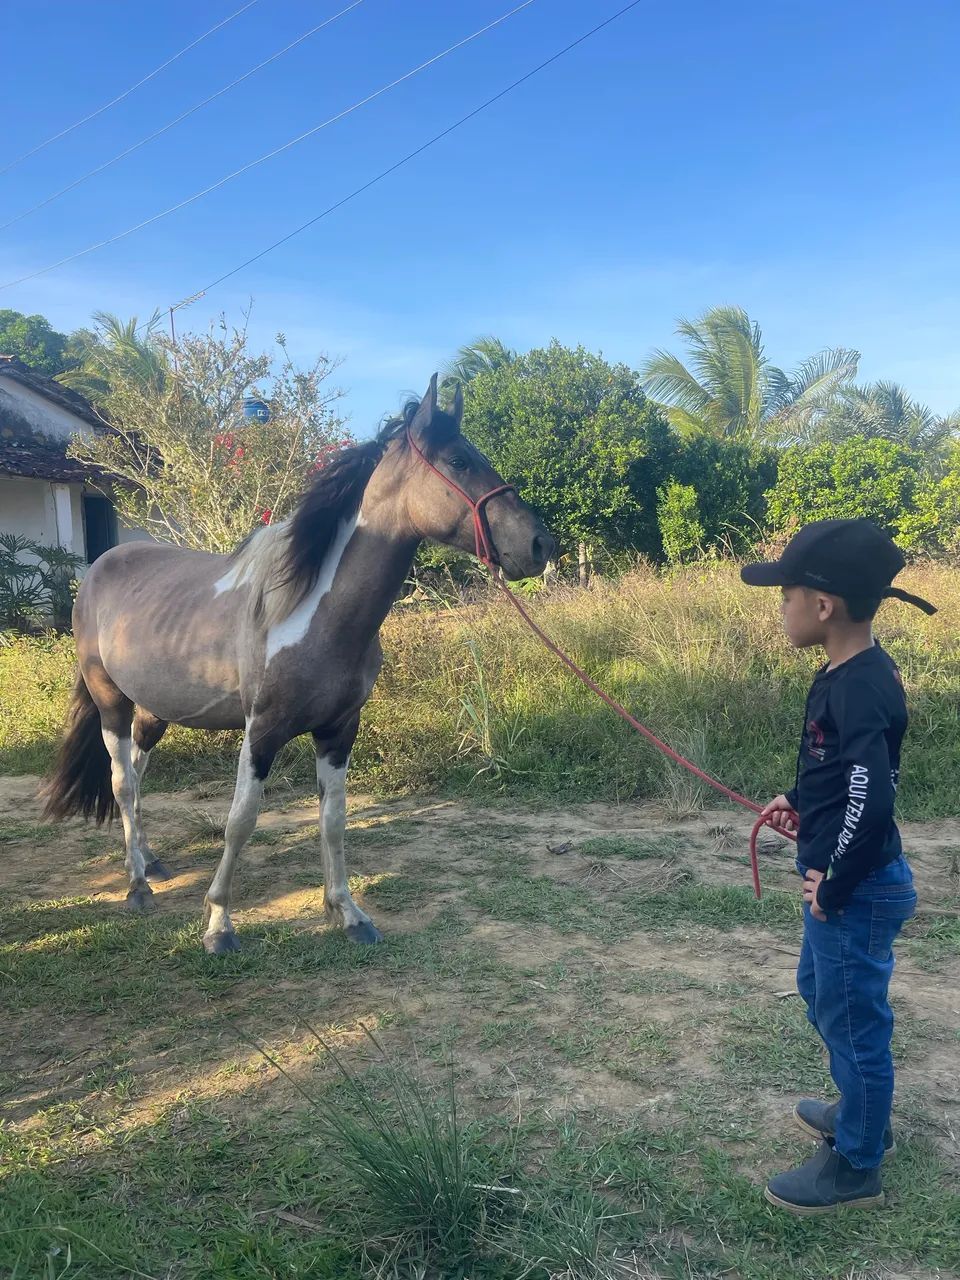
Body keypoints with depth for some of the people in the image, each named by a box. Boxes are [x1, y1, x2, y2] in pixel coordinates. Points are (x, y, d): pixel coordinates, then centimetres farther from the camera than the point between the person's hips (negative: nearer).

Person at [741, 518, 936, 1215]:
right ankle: (861, 1115, 48)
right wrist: (800, 803, 7)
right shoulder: (849, 673, 3)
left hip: (858, 891, -10)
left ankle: (856, 1167, 30)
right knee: (822, 992, 27)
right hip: (841, 880, 10)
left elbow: (871, 801, -33)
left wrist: (834, 886, -22)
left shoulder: (859, 689, -27)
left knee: (853, 1020, 8)